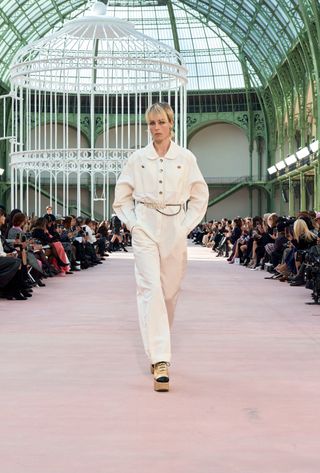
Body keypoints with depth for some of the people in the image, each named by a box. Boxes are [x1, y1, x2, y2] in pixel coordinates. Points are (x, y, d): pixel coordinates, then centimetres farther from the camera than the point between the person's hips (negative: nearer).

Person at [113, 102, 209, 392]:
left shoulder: (186, 158, 3)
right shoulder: (138, 159, 4)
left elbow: (200, 196, 10)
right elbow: (122, 196, 12)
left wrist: (186, 226, 1)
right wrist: (132, 223, 1)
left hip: (174, 230, 1)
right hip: (145, 229, -1)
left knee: (169, 291, 7)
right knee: (150, 288, -14)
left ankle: (158, 348, 29)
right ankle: (160, 359, -18)